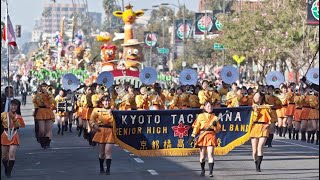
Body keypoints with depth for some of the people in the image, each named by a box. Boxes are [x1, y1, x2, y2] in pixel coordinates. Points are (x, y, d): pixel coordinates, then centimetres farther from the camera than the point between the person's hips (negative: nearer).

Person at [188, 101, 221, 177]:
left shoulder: (214, 117, 9)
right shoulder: (200, 116, 6)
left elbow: (218, 129, 10)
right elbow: (196, 127, 5)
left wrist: (215, 125, -10)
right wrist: (192, 136, -2)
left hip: (211, 136, 0)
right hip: (202, 136, 0)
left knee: (210, 155, -11)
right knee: (202, 156, 6)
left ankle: (211, 172, -13)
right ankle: (202, 170, 24)